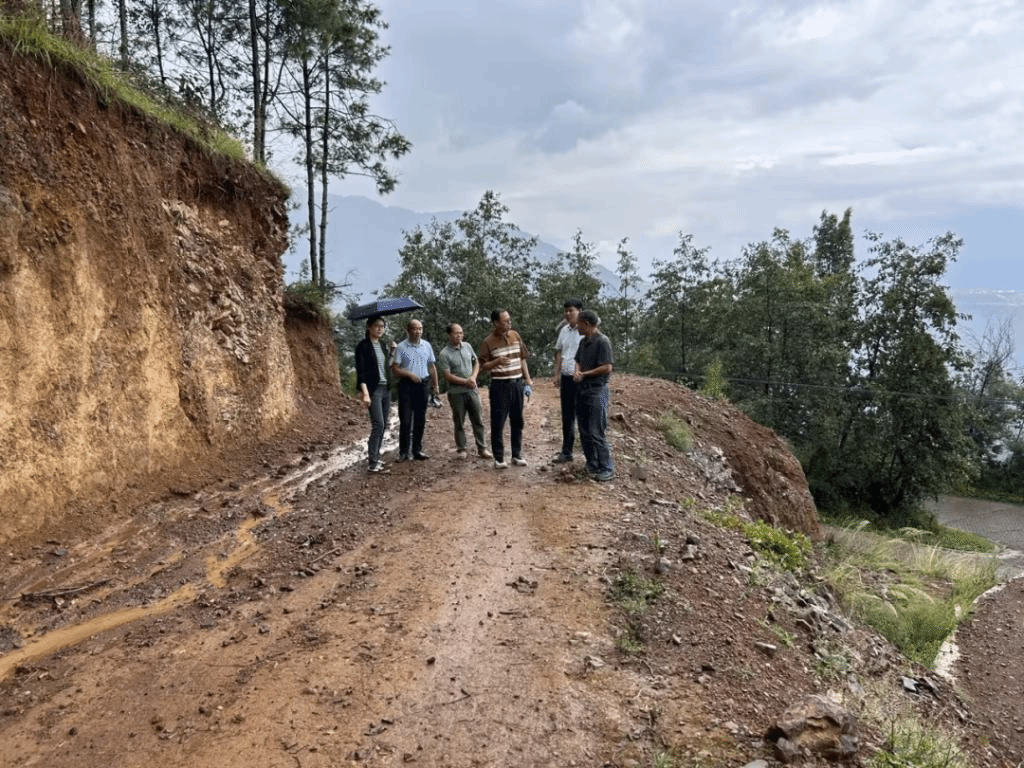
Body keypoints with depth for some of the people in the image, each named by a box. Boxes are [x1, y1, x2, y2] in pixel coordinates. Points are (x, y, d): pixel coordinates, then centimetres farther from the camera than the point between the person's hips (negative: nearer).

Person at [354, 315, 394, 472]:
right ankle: (372, 463, -12)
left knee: (383, 424, 9)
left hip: (386, 388, 8)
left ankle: (374, 455, 21)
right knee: (378, 424, -14)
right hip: (373, 389, -7)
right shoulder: (363, 346, -8)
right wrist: (365, 393, -21)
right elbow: (361, 371, -14)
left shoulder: (382, 344, 14)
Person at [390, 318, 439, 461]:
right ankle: (404, 452, 3)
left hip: (423, 385, 4)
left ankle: (417, 450, 17)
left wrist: (435, 385, 15)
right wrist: (410, 374, -17)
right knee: (405, 420, -4)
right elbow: (394, 369, -6)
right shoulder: (401, 347, -4)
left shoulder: (427, 346, 9)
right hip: (406, 385, -4)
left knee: (420, 420, 9)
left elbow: (432, 366, 16)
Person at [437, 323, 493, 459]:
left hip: (472, 390, 4)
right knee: (459, 423, 6)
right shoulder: (444, 354, -10)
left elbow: (476, 362, 15)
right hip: (456, 393, -4)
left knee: (478, 421, 6)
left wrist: (473, 377, -4)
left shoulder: (467, 346, 7)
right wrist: (465, 381, -16)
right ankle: (461, 449, 17)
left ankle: (481, 448, 13)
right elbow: (447, 376, -14)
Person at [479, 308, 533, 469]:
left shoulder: (515, 336, 6)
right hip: (499, 385, -4)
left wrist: (527, 379, 9)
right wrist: (497, 362, -24)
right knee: (498, 422, 0)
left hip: (517, 383, 5)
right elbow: (483, 366, -7)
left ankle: (517, 455, 22)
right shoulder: (488, 342, -8)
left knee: (517, 421, 11)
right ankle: (498, 458, 9)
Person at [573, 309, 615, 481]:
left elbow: (607, 368, -18)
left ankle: (606, 469, -1)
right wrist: (577, 372, -1)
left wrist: (585, 374, -11)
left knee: (596, 433, -8)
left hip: (597, 390, -9)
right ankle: (592, 464, 23)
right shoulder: (583, 341, 12)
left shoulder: (602, 341, -13)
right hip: (582, 389, 9)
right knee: (584, 432, 12)